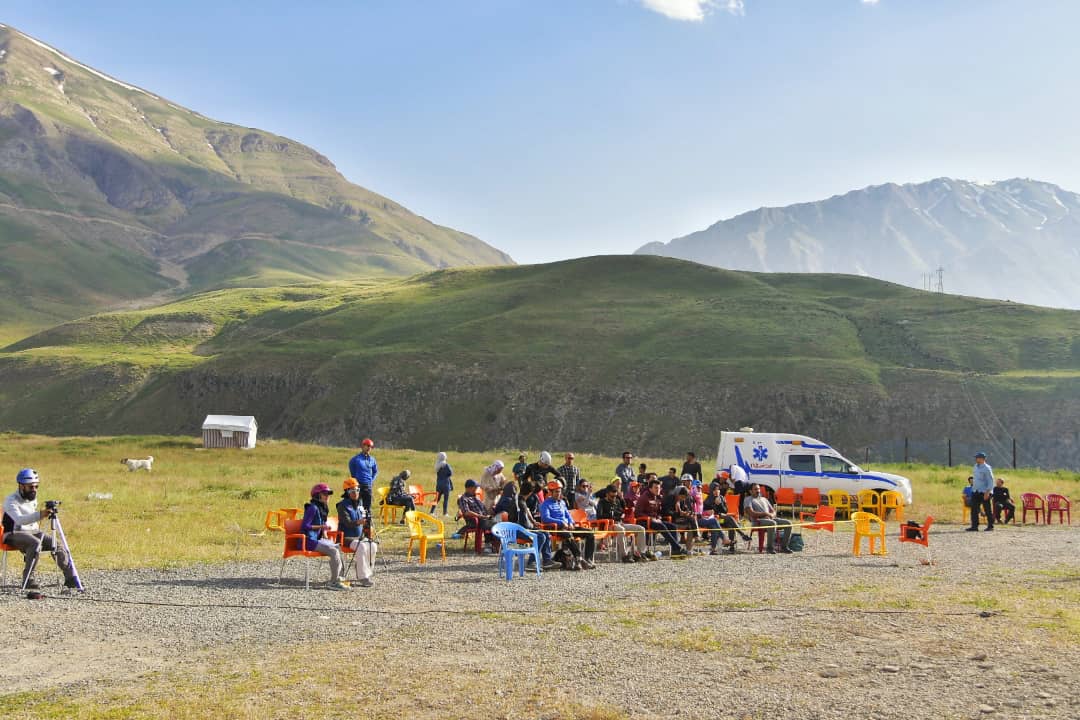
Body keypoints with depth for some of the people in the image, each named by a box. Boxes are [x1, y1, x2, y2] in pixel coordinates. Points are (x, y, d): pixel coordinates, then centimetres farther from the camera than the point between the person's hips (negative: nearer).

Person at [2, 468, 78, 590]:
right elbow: (19, 520, -34)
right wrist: (39, 515, -48)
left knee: (57, 545, -10)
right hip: (14, 534, -7)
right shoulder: (11, 501, -15)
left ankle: (71, 579, -4)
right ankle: (28, 580, -32)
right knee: (36, 543, -35)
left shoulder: (33, 499, 11)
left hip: (32, 532, 7)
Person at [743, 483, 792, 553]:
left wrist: (771, 515, -2)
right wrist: (765, 514, -11)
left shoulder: (764, 499, 29)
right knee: (772, 523, -39)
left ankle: (783, 546, -13)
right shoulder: (748, 500, 8)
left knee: (788, 523, -15)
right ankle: (770, 547, -30)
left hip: (770, 519, 7)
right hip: (757, 521, -7)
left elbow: (773, 511, 24)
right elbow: (751, 513, -8)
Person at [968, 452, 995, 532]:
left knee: (987, 509, 1)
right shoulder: (975, 467, 13)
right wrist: (973, 488, 14)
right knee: (974, 510, 2)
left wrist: (987, 492, -20)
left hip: (984, 492, -7)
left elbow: (990, 481, -13)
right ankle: (974, 526, 4)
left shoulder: (987, 468, -10)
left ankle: (990, 526, 9)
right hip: (975, 492, 7)